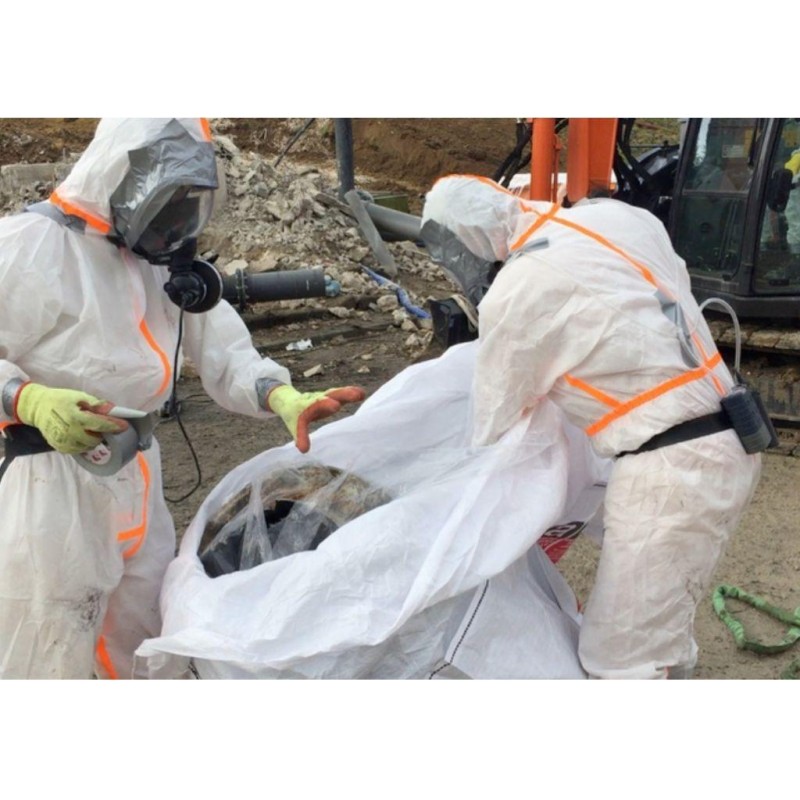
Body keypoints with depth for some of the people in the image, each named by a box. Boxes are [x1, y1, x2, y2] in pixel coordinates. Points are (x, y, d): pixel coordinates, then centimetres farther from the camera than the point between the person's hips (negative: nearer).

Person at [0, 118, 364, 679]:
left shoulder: (167, 259, 8)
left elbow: (222, 350, 2)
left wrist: (285, 398, -17)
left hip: (138, 477, 8)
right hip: (54, 482, -7)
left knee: (146, 649, 22)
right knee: (46, 658, 2)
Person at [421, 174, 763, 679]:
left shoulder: (517, 292, -11)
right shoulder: (619, 217, 9)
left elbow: (496, 422, 0)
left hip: (670, 471, -9)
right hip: (730, 445, 9)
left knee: (620, 661, -1)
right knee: (663, 629, 22)